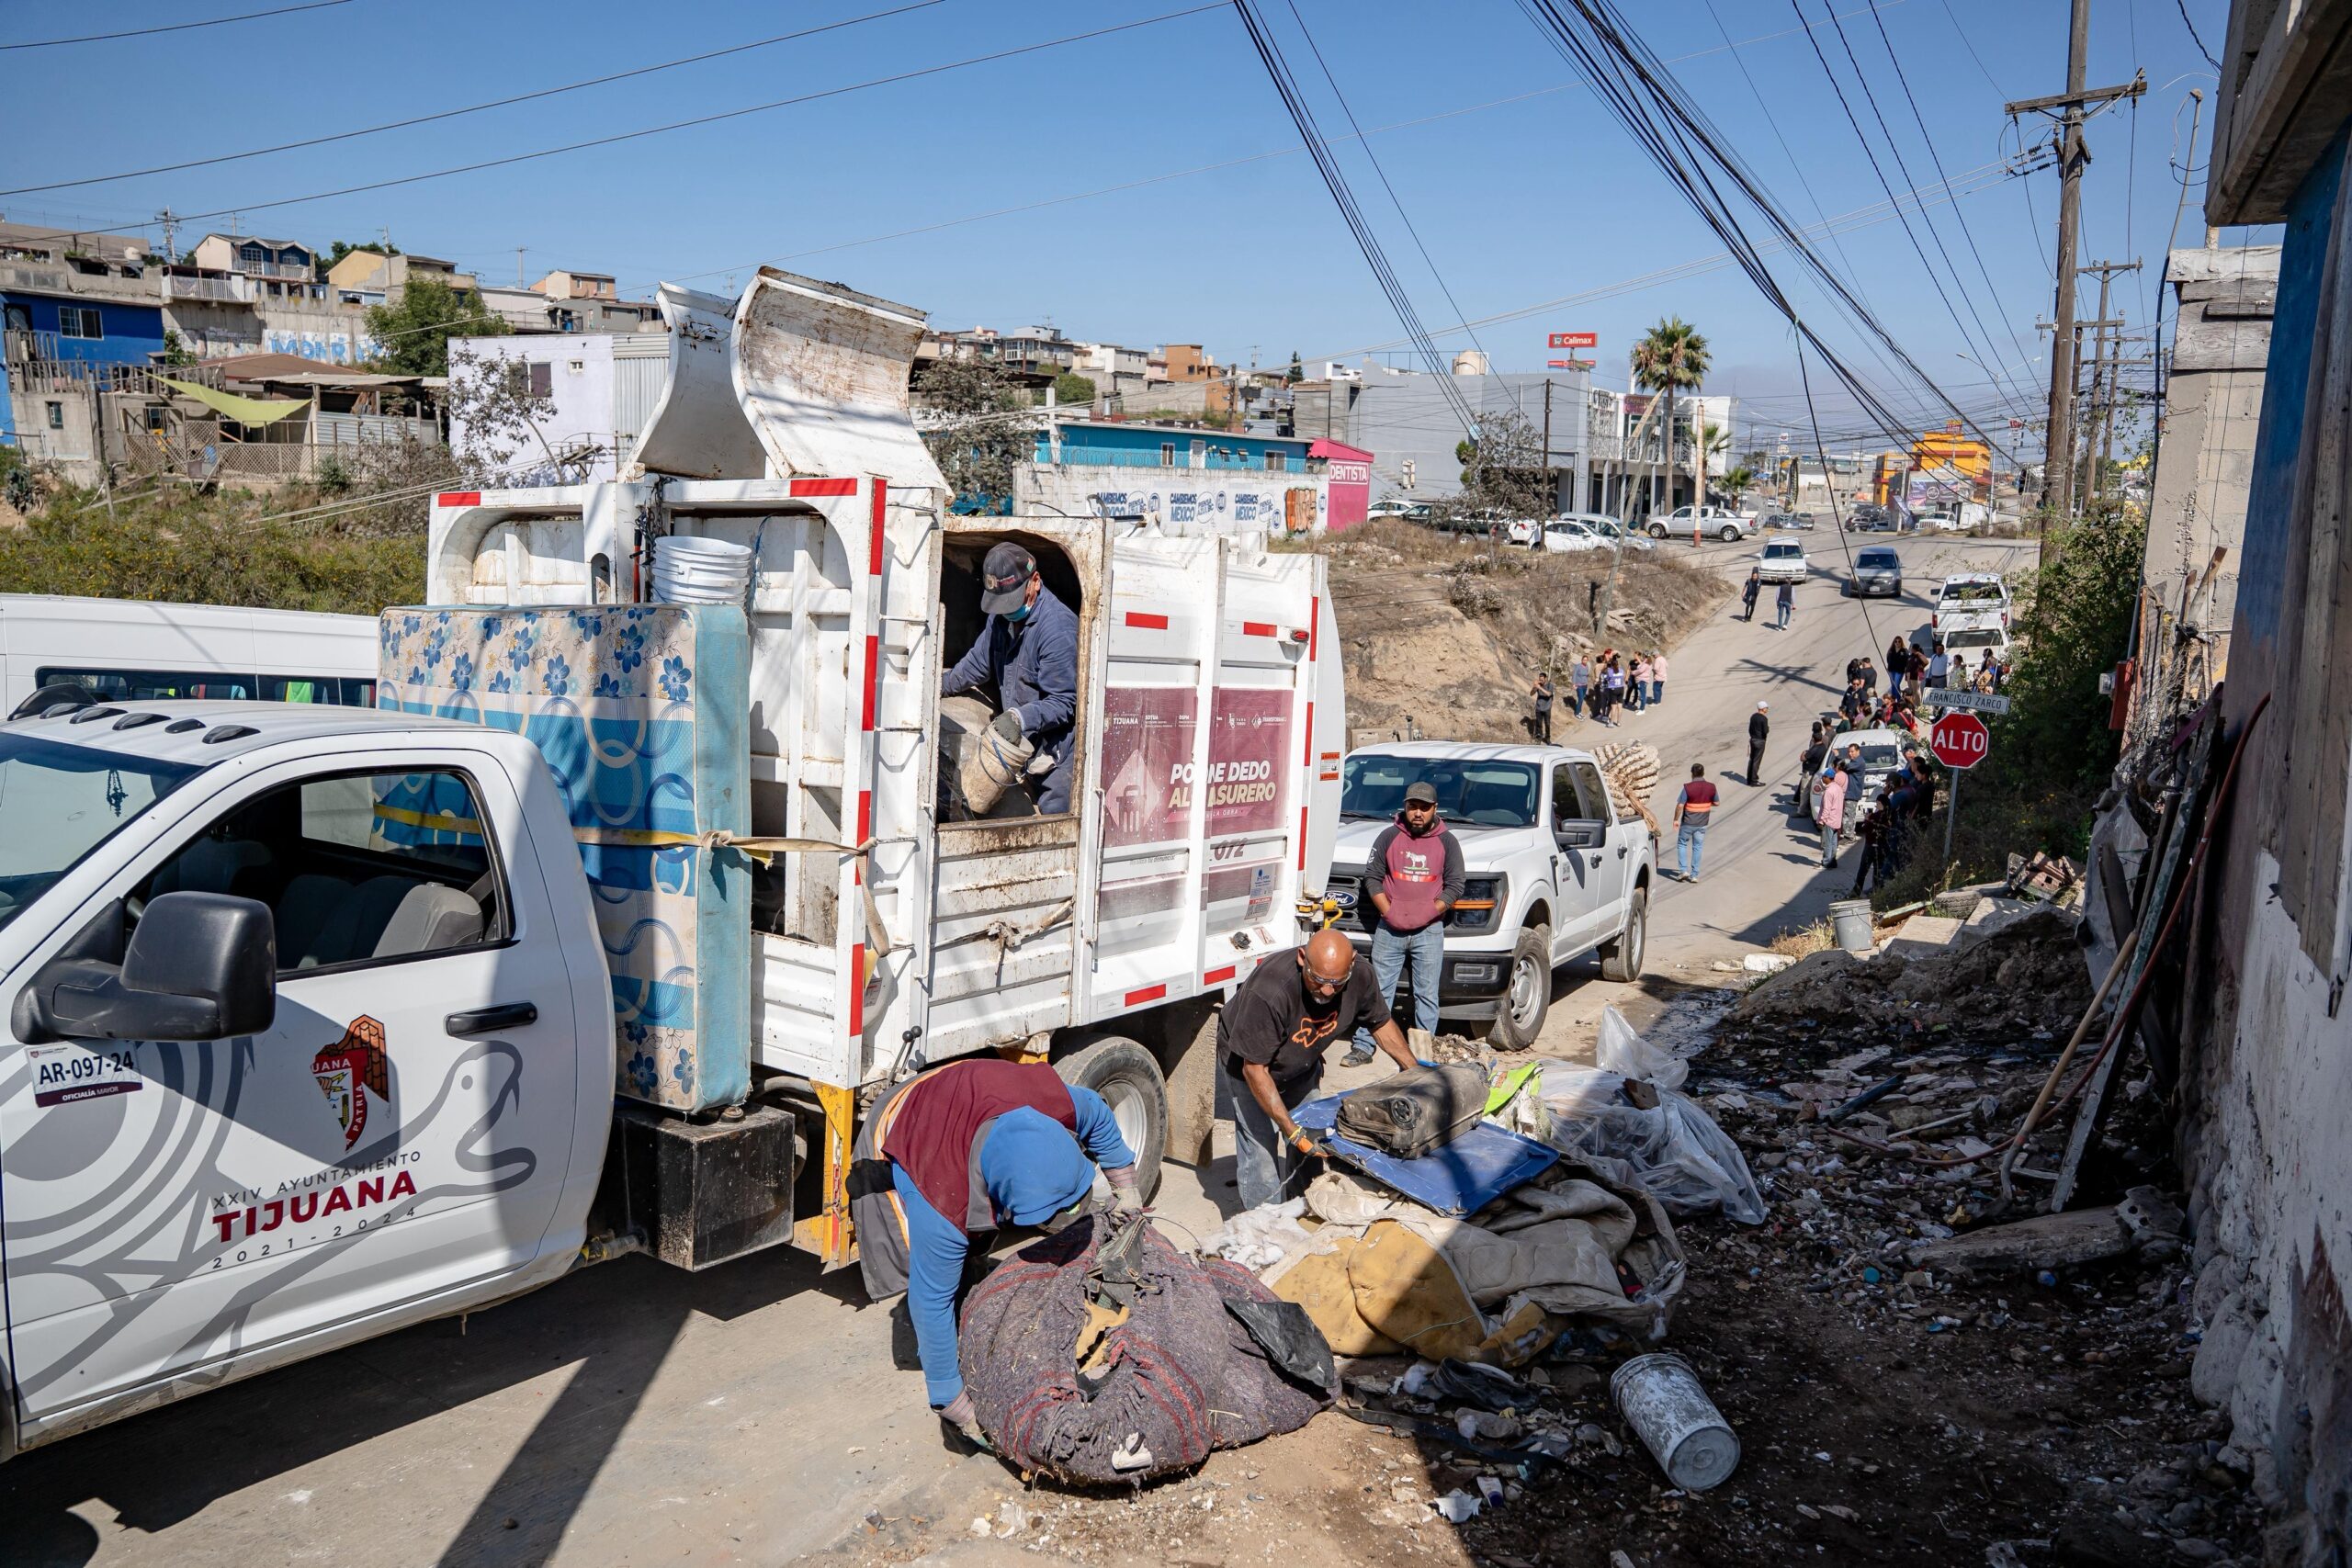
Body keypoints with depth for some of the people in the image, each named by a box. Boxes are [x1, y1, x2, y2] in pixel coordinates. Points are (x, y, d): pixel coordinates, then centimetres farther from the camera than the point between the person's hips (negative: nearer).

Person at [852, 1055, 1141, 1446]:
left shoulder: (1058, 1104, -38)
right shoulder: (945, 1208, -46)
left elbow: (1097, 1115, -11)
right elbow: (932, 1301, -32)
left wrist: (1126, 1187, 1)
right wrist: (954, 1404, -22)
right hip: (893, 1150, -5)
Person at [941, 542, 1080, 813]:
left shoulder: (1059, 629, -22)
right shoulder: (1002, 615, 8)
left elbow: (1065, 702, -22)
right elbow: (979, 661, 27)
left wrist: (1020, 718, -32)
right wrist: (941, 687, 31)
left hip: (1058, 748, -9)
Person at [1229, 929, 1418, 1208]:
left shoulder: (1360, 976, -25)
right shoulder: (1269, 993, -43)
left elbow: (1381, 1024, -3)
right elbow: (1255, 1068, -34)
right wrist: (1291, 1130, -35)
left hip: (1303, 1065, 5)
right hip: (1249, 1060, -5)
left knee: (1311, 1147, 9)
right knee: (1261, 1151, -11)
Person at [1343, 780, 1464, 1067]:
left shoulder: (1447, 842, 4)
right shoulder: (1389, 836, 5)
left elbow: (1455, 886, 3)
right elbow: (1372, 877, 6)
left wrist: (1426, 913, -7)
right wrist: (1388, 911, -6)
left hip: (1429, 931, 0)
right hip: (1389, 929, 0)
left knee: (1426, 994, 3)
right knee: (1378, 991, 2)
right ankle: (1363, 1047, 6)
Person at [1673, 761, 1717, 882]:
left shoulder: (1688, 788, -18)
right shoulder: (1711, 787, -5)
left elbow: (1680, 805, -17)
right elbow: (1716, 803, 8)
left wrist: (1676, 820, -6)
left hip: (1688, 823, -3)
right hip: (1702, 824, 3)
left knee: (1682, 844, 15)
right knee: (1698, 847, 11)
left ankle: (1684, 870, 4)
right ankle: (1694, 875, 13)